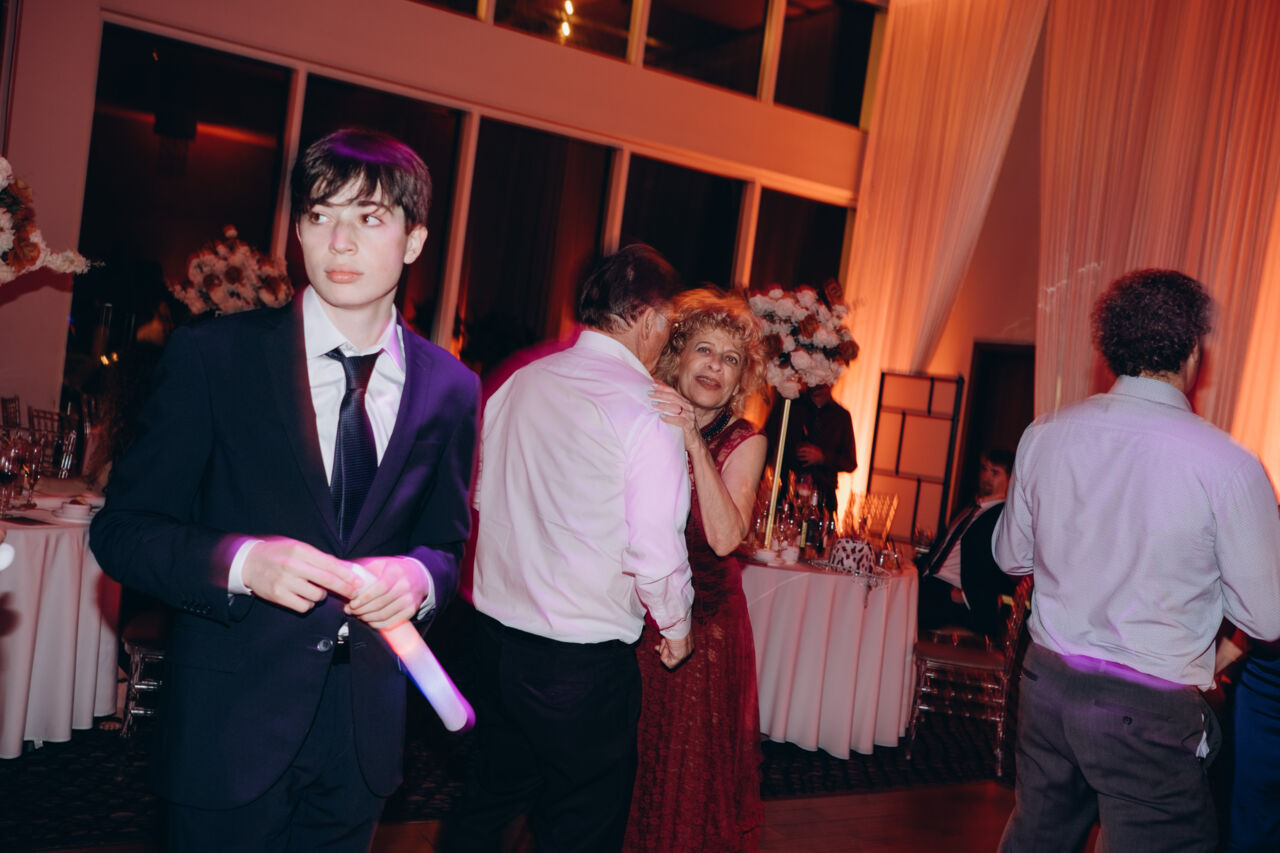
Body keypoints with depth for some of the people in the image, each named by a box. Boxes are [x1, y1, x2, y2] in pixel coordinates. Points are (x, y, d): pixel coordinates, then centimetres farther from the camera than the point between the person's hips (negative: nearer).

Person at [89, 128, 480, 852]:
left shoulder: (450, 388, 0)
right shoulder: (213, 356, -8)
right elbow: (124, 529, -6)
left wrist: (418, 577, -13)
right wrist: (240, 561, -24)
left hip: (365, 732, 3)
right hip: (232, 724, -2)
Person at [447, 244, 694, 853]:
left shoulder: (517, 382, 2)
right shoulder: (646, 408, -17)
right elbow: (654, 548, -19)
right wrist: (676, 626, -1)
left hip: (494, 631, 6)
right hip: (585, 658, -6)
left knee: (492, 793, 24)